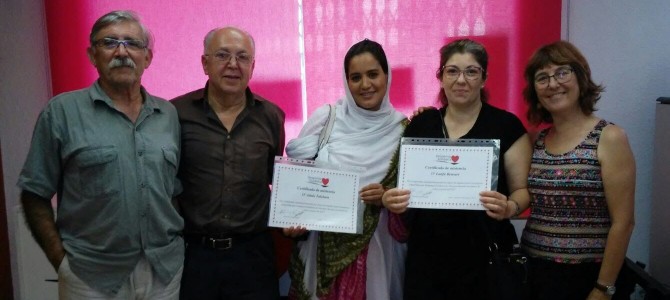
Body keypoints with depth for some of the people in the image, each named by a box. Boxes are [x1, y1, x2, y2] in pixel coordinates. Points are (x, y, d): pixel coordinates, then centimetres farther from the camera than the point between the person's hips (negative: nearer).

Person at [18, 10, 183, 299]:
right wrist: (62, 261, -7)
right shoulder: (62, 111, -5)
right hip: (92, 275, -3)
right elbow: (35, 196, -3)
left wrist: (180, 246, 3)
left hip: (167, 270, 4)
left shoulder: (169, 115, 6)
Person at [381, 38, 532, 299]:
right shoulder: (420, 124, 5)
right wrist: (390, 199, -10)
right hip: (425, 255, 3)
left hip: (483, 255, -2)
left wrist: (509, 208, -23)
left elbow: (522, 188, -1)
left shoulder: (506, 125, -3)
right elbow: (403, 184, 11)